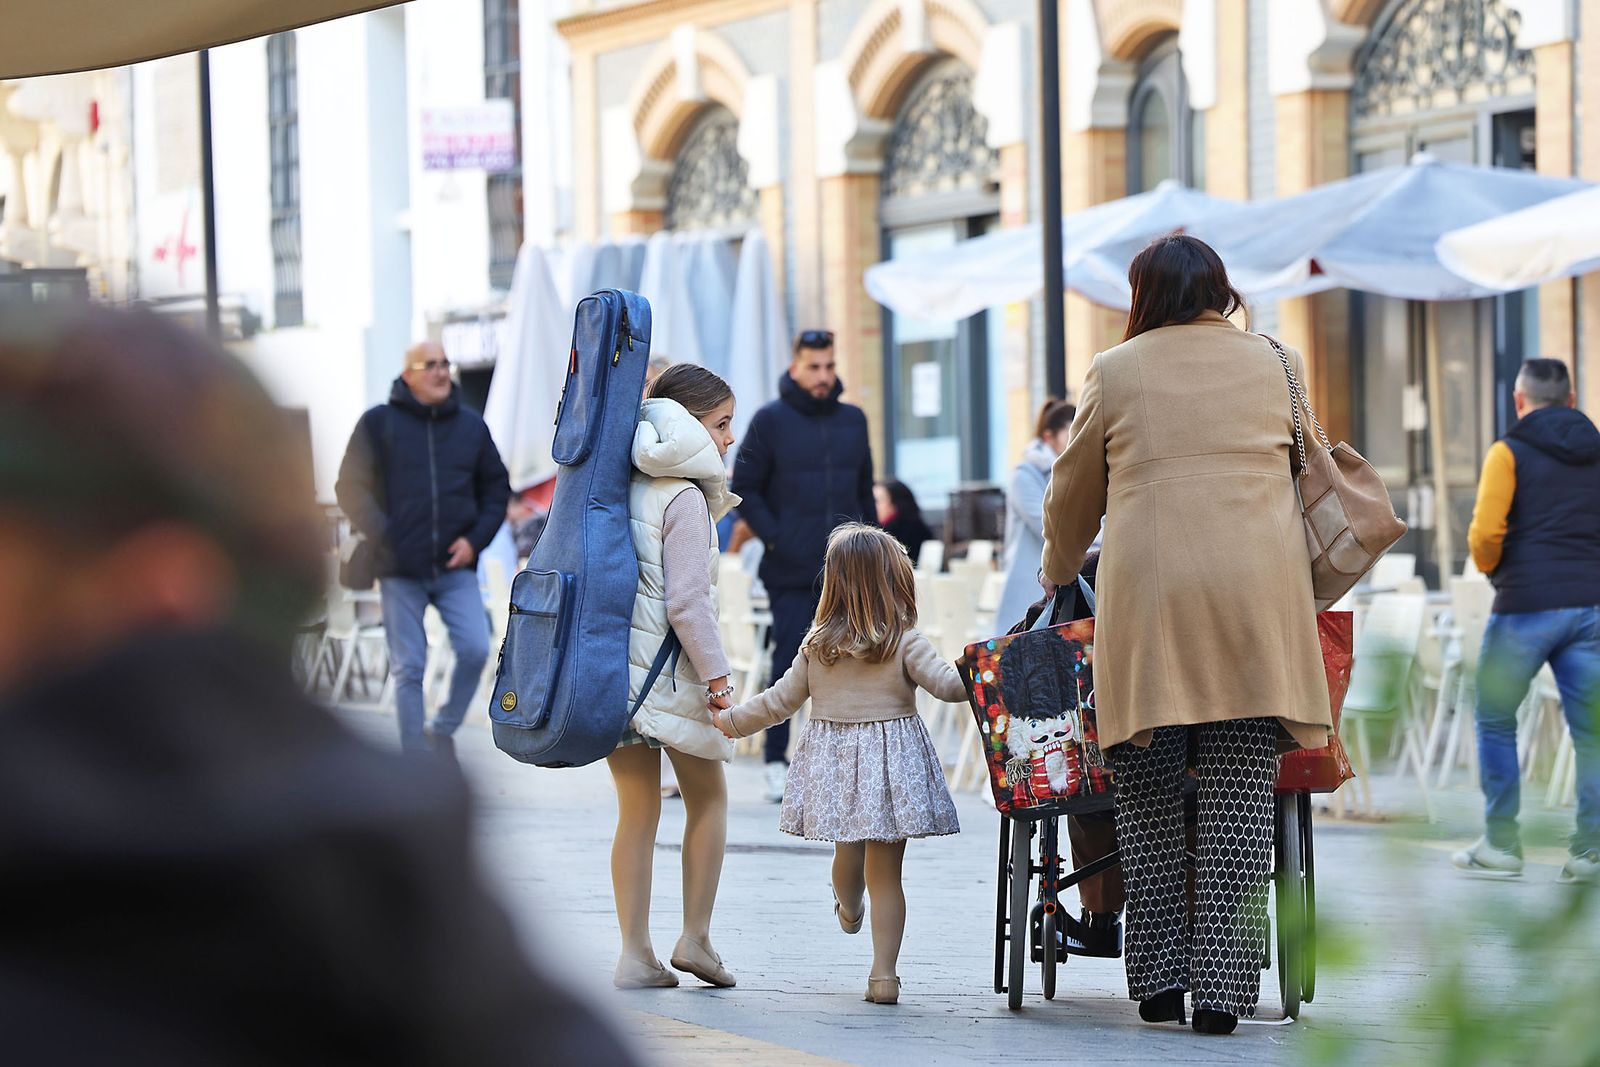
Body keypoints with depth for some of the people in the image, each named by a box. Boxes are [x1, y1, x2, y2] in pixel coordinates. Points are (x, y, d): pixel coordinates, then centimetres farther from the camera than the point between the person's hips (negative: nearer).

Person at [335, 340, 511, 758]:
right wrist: (381, 537, -11)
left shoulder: (471, 425, 10)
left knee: (475, 649, -13)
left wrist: (476, 538, 2)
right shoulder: (379, 423, 1)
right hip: (400, 570, -2)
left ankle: (442, 729, 11)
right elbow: (351, 487, 1)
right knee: (408, 668, 1)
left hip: (456, 566, 2)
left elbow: (497, 487, 16)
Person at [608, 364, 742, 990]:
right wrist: (718, 680, -12)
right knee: (708, 799, 13)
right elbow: (686, 604, -17)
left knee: (637, 810, 9)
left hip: (611, 661, 6)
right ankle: (695, 939, 9)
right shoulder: (684, 497, -13)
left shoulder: (625, 487, 8)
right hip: (669, 670, -6)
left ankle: (635, 956, 6)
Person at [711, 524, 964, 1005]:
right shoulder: (906, 644, -9)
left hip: (833, 764, 3)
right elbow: (947, 684, -17)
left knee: (848, 852, 25)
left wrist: (731, 721, 23)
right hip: (890, 766, -3)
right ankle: (883, 973, 0)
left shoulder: (817, 646, 2)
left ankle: (850, 909, 54)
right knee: (886, 872, 1)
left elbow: (780, 700, 8)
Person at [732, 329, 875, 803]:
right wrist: (774, 538, -10)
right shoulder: (771, 421, -1)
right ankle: (776, 763, 3)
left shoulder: (854, 421, 11)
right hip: (791, 573, -4)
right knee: (789, 663, -5)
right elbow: (744, 488, 0)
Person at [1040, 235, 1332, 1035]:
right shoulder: (1273, 363, 15)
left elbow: (1073, 496, 17)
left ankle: (1159, 983, 5)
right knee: (1240, 799, -1)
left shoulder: (1115, 372, 9)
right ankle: (1222, 990, -6)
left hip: (1148, 596, -1)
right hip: (1257, 596, 1)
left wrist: (1057, 577, 36)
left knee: (1147, 801, 8)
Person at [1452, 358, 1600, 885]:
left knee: (1495, 722, 10)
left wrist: (1490, 568, 7)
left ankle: (1501, 846, 9)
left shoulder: (1509, 452, -2)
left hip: (1525, 605, -4)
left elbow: (1485, 533, -12)